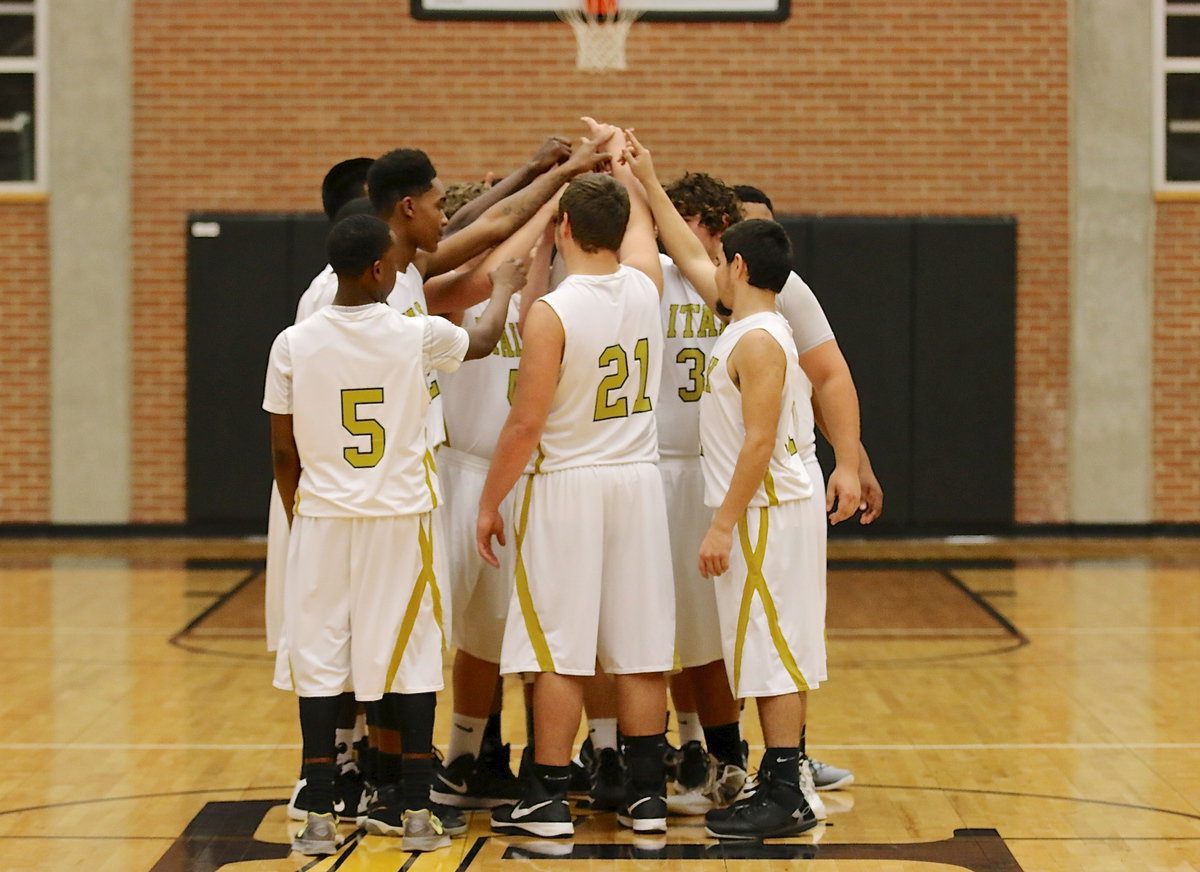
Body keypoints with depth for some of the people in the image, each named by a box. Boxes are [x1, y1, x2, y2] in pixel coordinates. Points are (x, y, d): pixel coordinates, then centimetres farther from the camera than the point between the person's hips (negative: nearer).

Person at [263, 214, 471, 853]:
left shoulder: (293, 344, -4)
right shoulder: (416, 336, -7)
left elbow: (283, 450, 2)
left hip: (322, 519, 1)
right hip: (401, 519, -1)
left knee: (319, 663, 5)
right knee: (412, 661, 6)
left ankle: (319, 818, 7)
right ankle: (417, 814, 9)